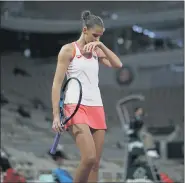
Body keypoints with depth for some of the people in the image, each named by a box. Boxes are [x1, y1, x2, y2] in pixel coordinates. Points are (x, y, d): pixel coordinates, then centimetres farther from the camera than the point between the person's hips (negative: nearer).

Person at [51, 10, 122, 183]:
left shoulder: (96, 51, 15)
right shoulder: (68, 50, -1)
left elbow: (118, 64, 2)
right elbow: (57, 83, -5)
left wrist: (101, 45, -4)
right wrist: (56, 115, -13)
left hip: (96, 108, 6)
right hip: (75, 107, -6)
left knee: (95, 163, 1)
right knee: (89, 158, -22)